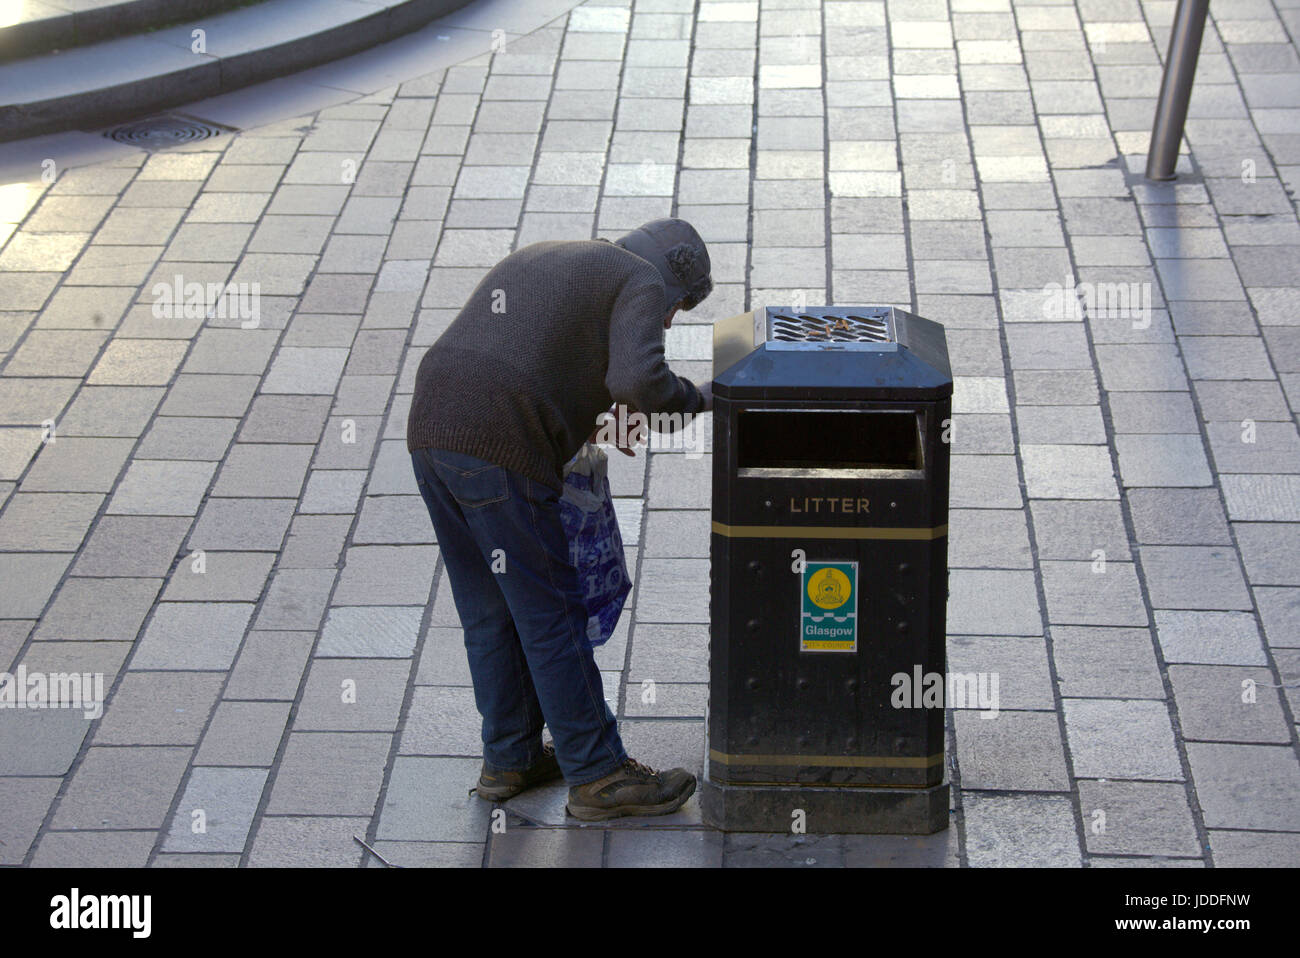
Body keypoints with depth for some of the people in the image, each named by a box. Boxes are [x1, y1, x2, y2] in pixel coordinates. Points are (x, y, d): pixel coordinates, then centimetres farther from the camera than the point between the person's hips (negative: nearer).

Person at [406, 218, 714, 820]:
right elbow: (637, 378, -14)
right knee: (549, 614, 2)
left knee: (489, 613, 19)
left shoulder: (537, 260, 30)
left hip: (429, 429, 8)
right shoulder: (642, 284, 5)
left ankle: (510, 760, 30)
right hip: (500, 449, -8)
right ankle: (597, 777, 12)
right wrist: (693, 399, 6)